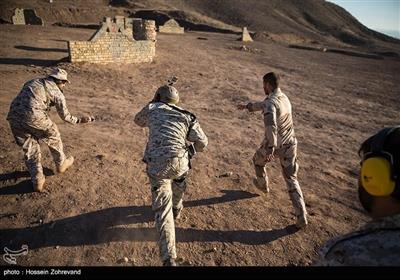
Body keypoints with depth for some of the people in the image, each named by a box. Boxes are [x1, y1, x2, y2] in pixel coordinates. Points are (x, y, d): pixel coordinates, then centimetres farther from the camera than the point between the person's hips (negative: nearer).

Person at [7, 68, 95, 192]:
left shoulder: (32, 82, 25)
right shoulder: (57, 91, 8)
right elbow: (65, 116, 12)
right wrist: (80, 120, 26)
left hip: (13, 118, 6)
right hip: (34, 117, -6)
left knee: (30, 149, 19)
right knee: (53, 137, 22)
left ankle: (37, 181, 22)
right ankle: (61, 164, 40)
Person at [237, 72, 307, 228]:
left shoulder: (271, 102, -20)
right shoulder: (283, 97, 7)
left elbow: (271, 125, -37)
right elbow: (263, 105, 25)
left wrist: (271, 148, -42)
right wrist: (247, 106, 36)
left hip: (273, 144, -6)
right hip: (290, 144, 7)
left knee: (258, 161, 28)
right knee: (291, 179, 11)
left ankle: (262, 185, 53)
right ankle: (302, 217, 6)